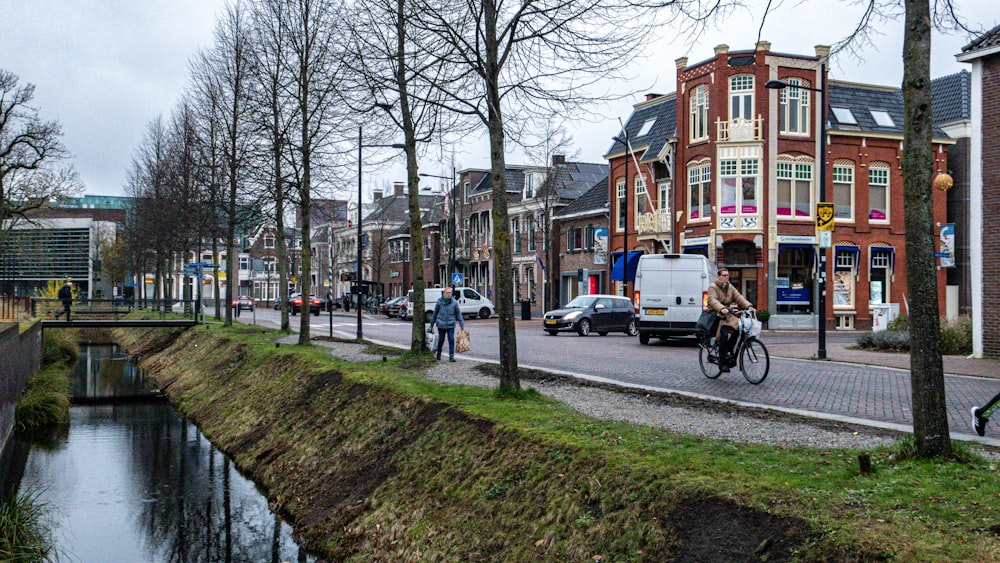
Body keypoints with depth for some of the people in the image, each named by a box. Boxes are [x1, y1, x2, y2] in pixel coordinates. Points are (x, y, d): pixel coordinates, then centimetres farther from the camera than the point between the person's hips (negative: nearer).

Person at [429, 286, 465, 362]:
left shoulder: (454, 302, -2)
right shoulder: (439, 302, -2)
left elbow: (458, 314, 4)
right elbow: (435, 313, 9)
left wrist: (462, 325, 4)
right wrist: (432, 324, 14)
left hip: (451, 325, 0)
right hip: (441, 325, 0)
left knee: (451, 340, -8)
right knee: (441, 340, 10)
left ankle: (451, 356, -1)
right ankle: (438, 354, 31)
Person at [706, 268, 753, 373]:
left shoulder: (730, 287, 15)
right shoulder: (713, 287, -5)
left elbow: (738, 297, 3)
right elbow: (713, 300, -22)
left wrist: (749, 306, -14)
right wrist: (721, 309, -40)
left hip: (727, 315, 6)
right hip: (716, 315, -6)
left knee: (738, 326, -20)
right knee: (724, 334, -26)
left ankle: (729, 350, 1)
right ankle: (722, 363, -21)